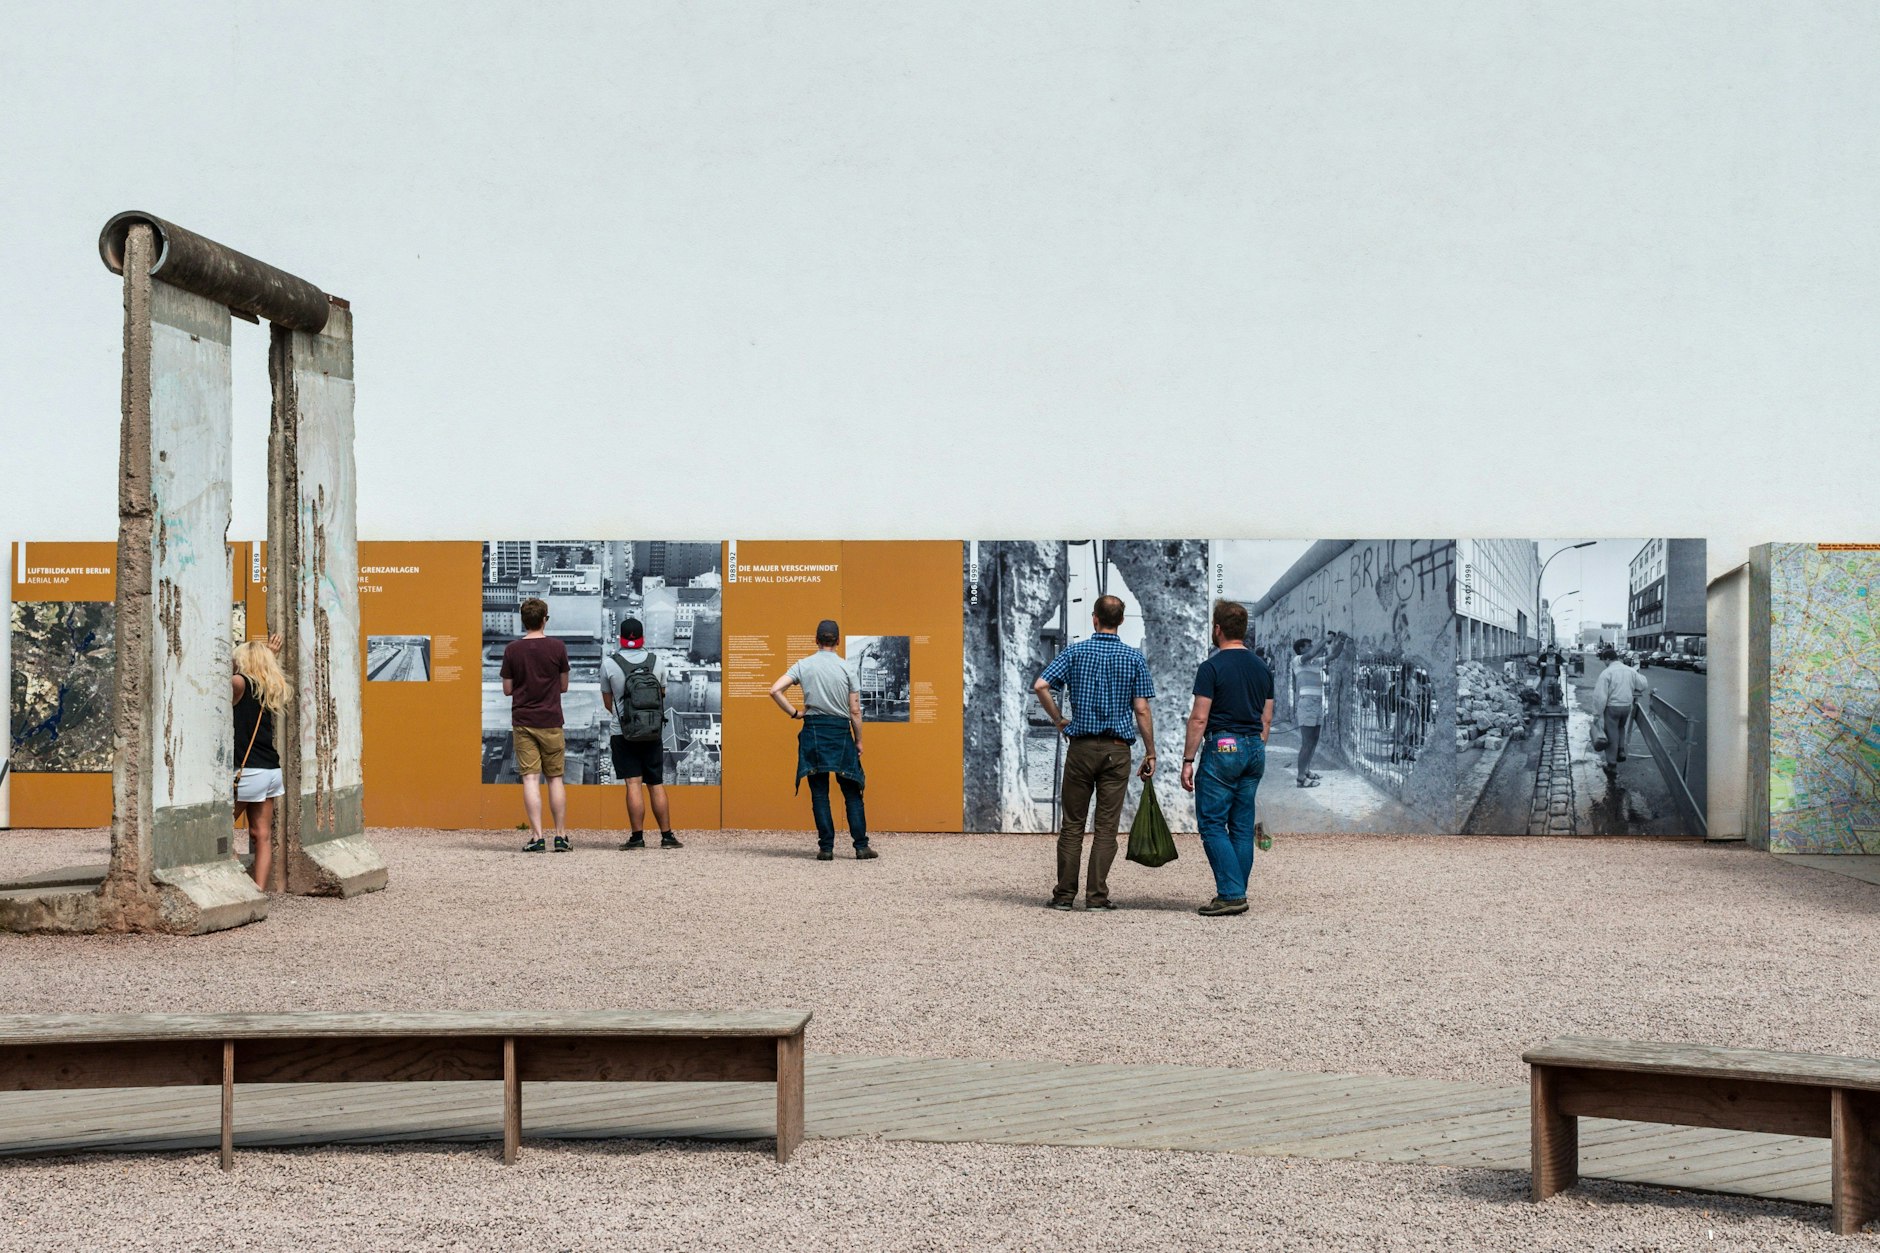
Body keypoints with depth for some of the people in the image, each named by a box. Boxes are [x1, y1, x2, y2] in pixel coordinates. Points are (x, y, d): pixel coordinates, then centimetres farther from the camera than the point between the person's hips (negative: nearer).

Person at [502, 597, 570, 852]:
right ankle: (561, 836, 8)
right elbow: (564, 686, 5)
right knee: (555, 778, 8)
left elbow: (507, 689, 4)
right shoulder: (557, 647, -3)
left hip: (522, 722, 0)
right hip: (550, 721, 0)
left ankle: (536, 836, -9)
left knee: (530, 778, -2)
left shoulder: (512, 650, -2)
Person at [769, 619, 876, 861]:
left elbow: (775, 690, -9)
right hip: (841, 731, -1)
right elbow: (855, 710, -2)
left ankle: (826, 848, 3)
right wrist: (858, 741, 8)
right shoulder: (847, 668, -2)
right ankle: (861, 846, 3)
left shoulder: (804, 665, 1)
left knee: (819, 793, 5)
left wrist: (794, 713, 1)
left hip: (813, 730, 1)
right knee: (852, 793, 6)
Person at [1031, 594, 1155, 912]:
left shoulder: (1075, 652, 1)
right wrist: (1150, 752, 4)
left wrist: (1058, 719, 4)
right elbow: (1142, 711, -3)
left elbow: (1040, 686, -11)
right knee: (1106, 826, 2)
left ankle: (1064, 894, 7)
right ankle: (1096, 895, 0)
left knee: (1072, 824, 7)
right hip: (1117, 749, 0)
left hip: (1081, 746, 0)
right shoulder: (1134, 658, 0)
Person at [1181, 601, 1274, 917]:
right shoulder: (1262, 668, 11)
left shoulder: (1212, 667, -10)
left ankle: (1231, 894, -11)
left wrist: (1188, 761, -8)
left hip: (1222, 748, -7)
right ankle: (1237, 895, 11)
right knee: (1242, 826, 10)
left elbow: (1199, 719, -12)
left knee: (1212, 824, -3)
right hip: (1254, 749, 7)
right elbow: (1266, 720, 14)